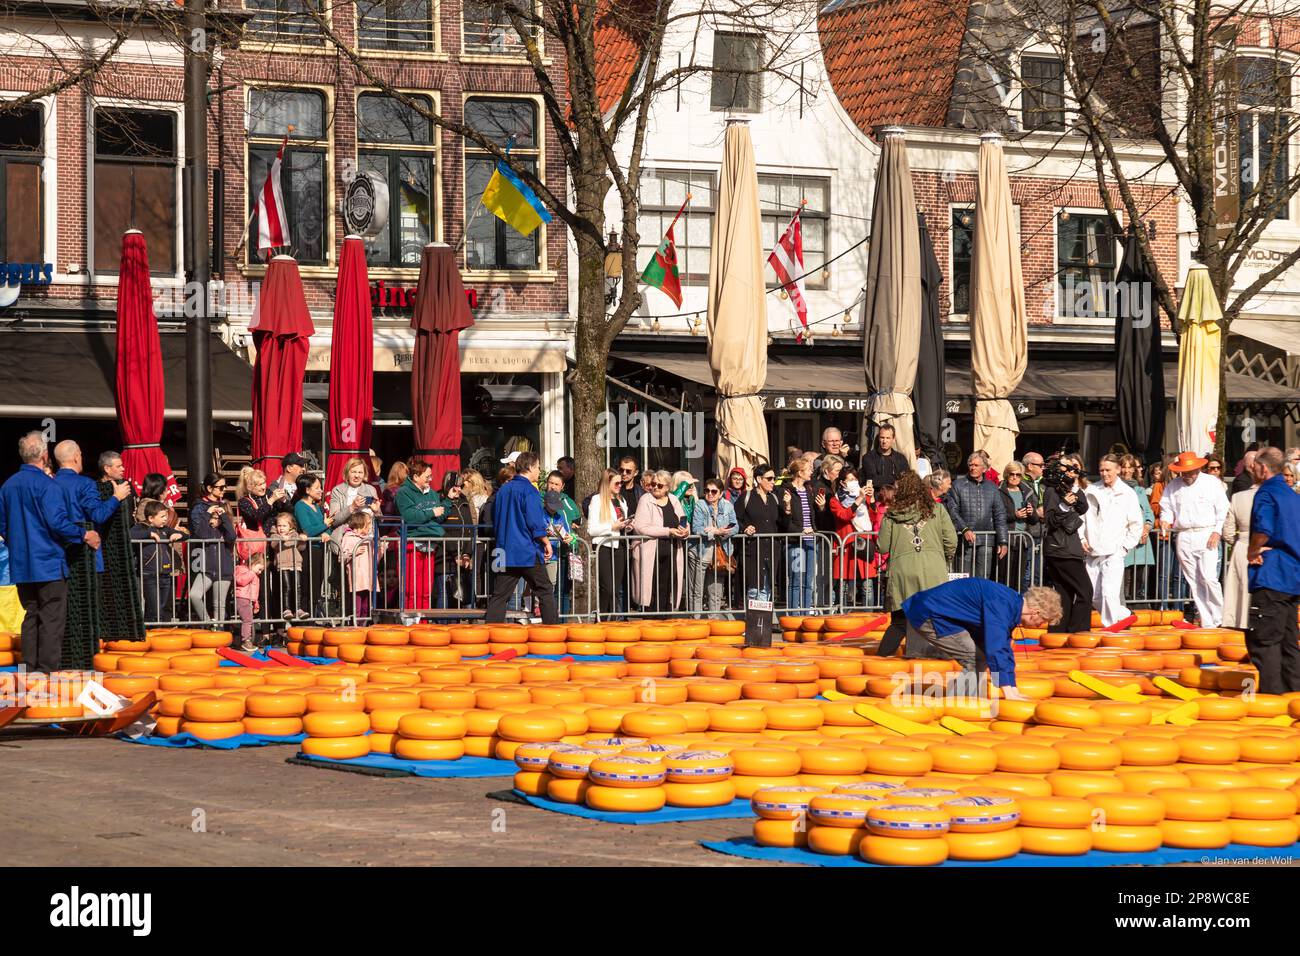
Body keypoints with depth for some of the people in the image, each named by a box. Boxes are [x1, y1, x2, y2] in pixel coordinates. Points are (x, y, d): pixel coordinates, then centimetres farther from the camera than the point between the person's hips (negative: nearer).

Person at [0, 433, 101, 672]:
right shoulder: (46, 485, -14)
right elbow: (57, 522, -21)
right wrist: (84, 535, -11)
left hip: (20, 564, 7)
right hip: (48, 563, -7)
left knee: (31, 614, 14)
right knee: (52, 617, -2)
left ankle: (29, 668, 14)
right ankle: (48, 668, -5)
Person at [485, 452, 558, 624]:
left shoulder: (503, 489, 11)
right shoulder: (529, 490, -9)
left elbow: (495, 520, 20)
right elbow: (535, 523, -15)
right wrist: (546, 543, -3)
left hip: (505, 551, 6)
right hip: (528, 552, -6)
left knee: (498, 596, 4)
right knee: (545, 592, 5)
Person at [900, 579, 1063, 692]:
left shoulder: (1011, 606, 8)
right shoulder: (1001, 605, -24)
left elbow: (1005, 649, 16)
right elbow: (995, 648, -31)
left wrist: (1013, 690, 15)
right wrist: (1008, 692, -30)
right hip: (928, 616, -10)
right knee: (975, 660, -14)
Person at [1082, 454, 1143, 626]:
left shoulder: (1128, 494, 2)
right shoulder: (1091, 491, 8)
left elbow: (1136, 524, 5)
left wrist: (1125, 546, 0)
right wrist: (1081, 538, 2)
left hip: (1114, 552, -4)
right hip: (1092, 552, 4)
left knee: (1109, 593, -18)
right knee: (1094, 596, 6)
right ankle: (1123, 616, 25)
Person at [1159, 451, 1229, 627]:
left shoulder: (1212, 482, 3)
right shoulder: (1172, 487, 11)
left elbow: (1223, 510, 1)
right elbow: (1167, 508, 19)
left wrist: (1217, 531, -9)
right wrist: (1165, 520, -2)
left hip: (1207, 535, -4)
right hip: (1183, 538, 4)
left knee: (1208, 578, -16)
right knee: (1194, 582, 2)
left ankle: (1219, 620, -2)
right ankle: (1206, 623, 7)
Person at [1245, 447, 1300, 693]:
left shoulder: (1266, 493, -10)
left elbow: (1263, 530, -25)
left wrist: (1253, 552, -9)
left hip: (1271, 578, -9)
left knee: (1263, 640, -7)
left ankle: (1271, 694, -10)